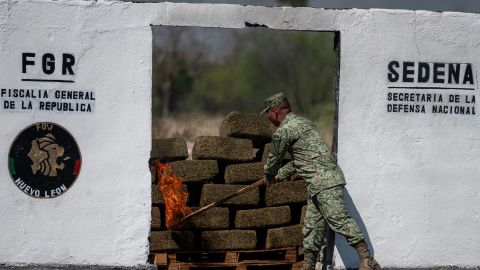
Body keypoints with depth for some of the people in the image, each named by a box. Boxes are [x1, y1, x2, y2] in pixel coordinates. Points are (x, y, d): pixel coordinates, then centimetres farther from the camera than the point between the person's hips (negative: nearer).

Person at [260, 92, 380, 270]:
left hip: (323, 181, -10)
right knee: (312, 227, 12)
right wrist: (281, 175, 41)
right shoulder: (304, 122, 23)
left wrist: (269, 176, 27)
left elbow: (274, 159, 6)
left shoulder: (283, 131, -7)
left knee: (339, 219, -17)